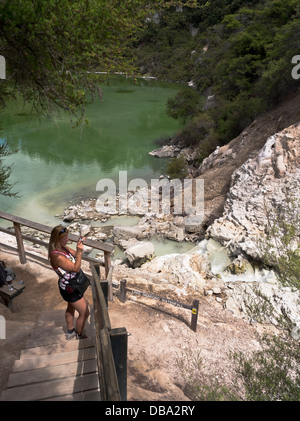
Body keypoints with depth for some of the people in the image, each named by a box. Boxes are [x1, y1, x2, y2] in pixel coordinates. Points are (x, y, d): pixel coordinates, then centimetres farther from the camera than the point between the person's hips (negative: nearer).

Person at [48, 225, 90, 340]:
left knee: (71, 308, 30)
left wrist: (79, 244, -12)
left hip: (70, 285, 10)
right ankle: (80, 336, 31)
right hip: (70, 289, -10)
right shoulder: (57, 256, -34)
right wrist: (79, 252, -35)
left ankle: (70, 331, 52)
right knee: (85, 313, 7)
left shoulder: (62, 248, -7)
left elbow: (75, 255, 6)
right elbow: (76, 268, -27)